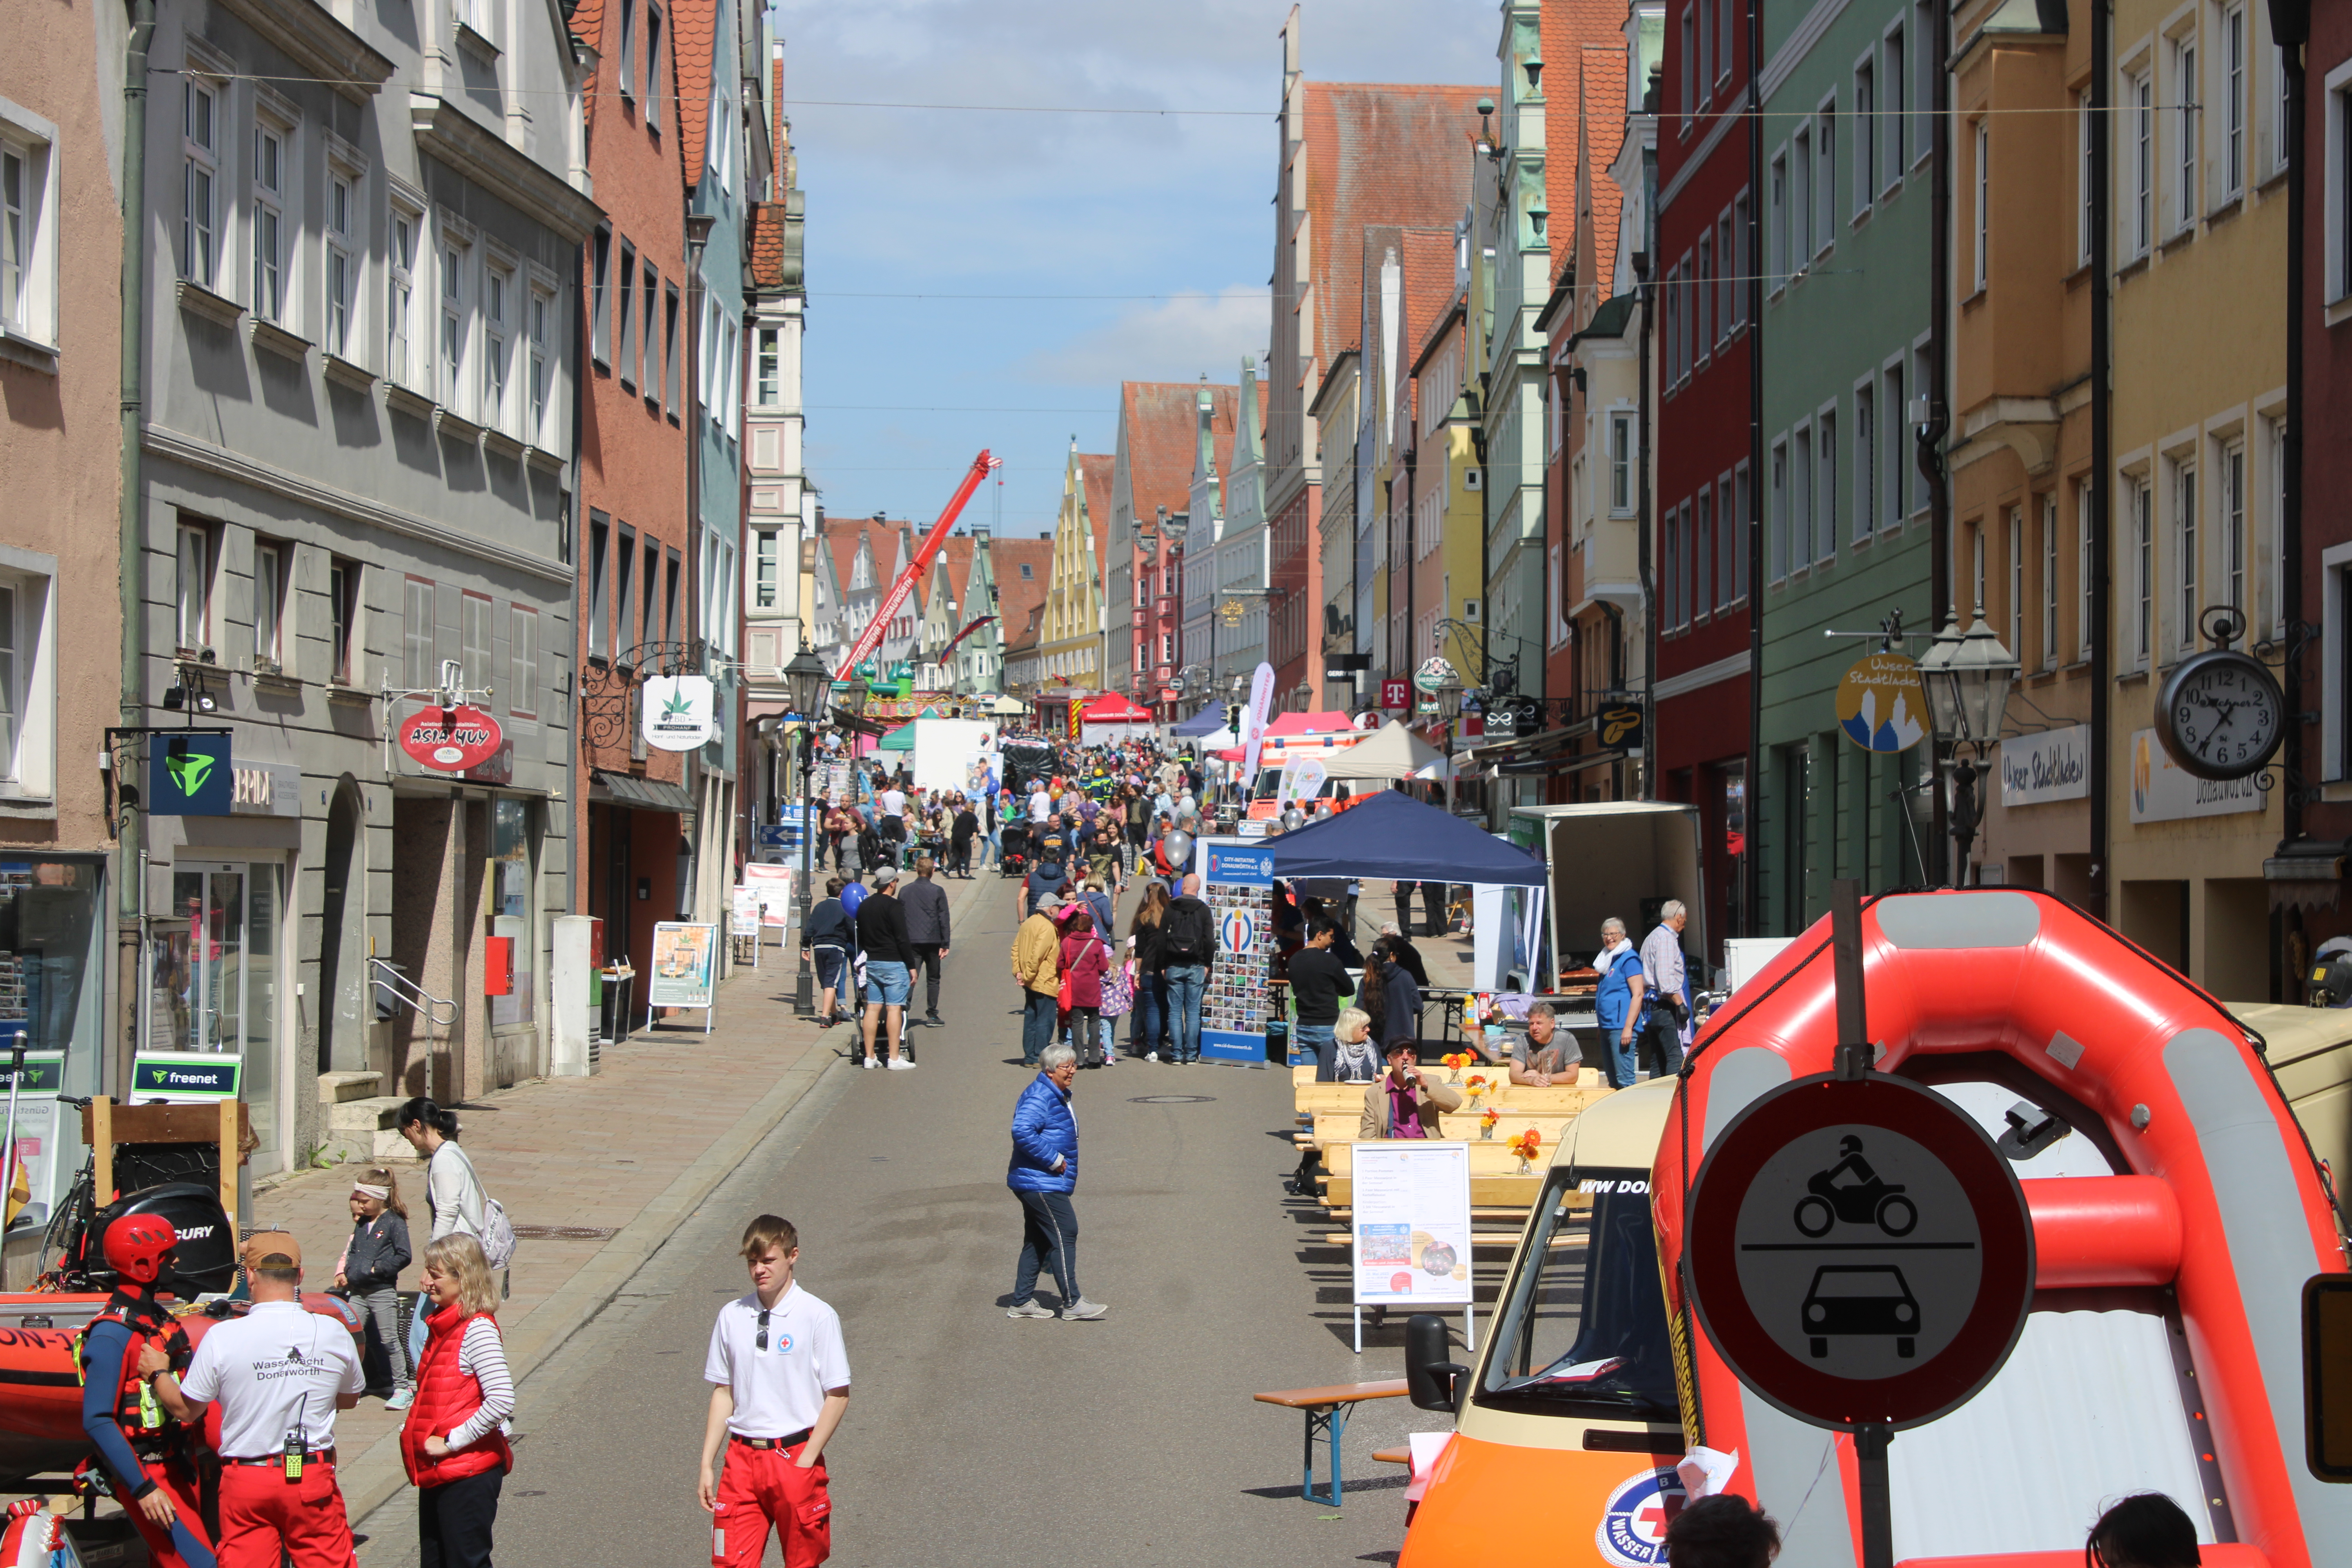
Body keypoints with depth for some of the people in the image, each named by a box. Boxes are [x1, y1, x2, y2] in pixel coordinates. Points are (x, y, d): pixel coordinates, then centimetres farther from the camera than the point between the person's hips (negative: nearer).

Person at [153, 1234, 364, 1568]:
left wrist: (159, 1372, 19)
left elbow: (185, 1409, 1)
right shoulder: (333, 1332, -5)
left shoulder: (222, 1337, -11)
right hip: (313, 1478, 1)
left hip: (247, 1481, -1)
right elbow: (350, 1399, 13)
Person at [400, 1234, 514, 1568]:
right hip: (436, 1472, 9)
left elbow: (501, 1401, -26)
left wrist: (451, 1442, -21)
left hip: (468, 1473, -9)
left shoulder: (477, 1330, -17)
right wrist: (414, 1429, 9)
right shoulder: (443, 1324, 10)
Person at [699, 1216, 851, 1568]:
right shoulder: (732, 1317, 5)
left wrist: (806, 1461, -9)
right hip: (742, 1458, 3)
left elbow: (838, 1395, -6)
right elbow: (723, 1393, 10)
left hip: (797, 1457, -3)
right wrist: (707, 1464, 6)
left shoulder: (818, 1317, -7)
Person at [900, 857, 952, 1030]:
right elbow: (944, 919, -5)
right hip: (933, 941, -1)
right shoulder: (938, 891, -3)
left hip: (912, 942, 1)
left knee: (909, 977, -1)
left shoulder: (905, 892, 5)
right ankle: (932, 1015, 13)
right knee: (933, 979, 10)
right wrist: (945, 944, -1)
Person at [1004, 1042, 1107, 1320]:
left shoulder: (1058, 1096, 17)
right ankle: (1072, 1303, -7)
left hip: (1039, 1183, 11)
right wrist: (1054, 1159, -24)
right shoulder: (1039, 1097, -17)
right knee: (1065, 1233, -9)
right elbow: (1022, 1132, -30)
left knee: (1038, 1240, 13)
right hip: (1041, 1184, -11)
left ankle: (1023, 1302, 17)